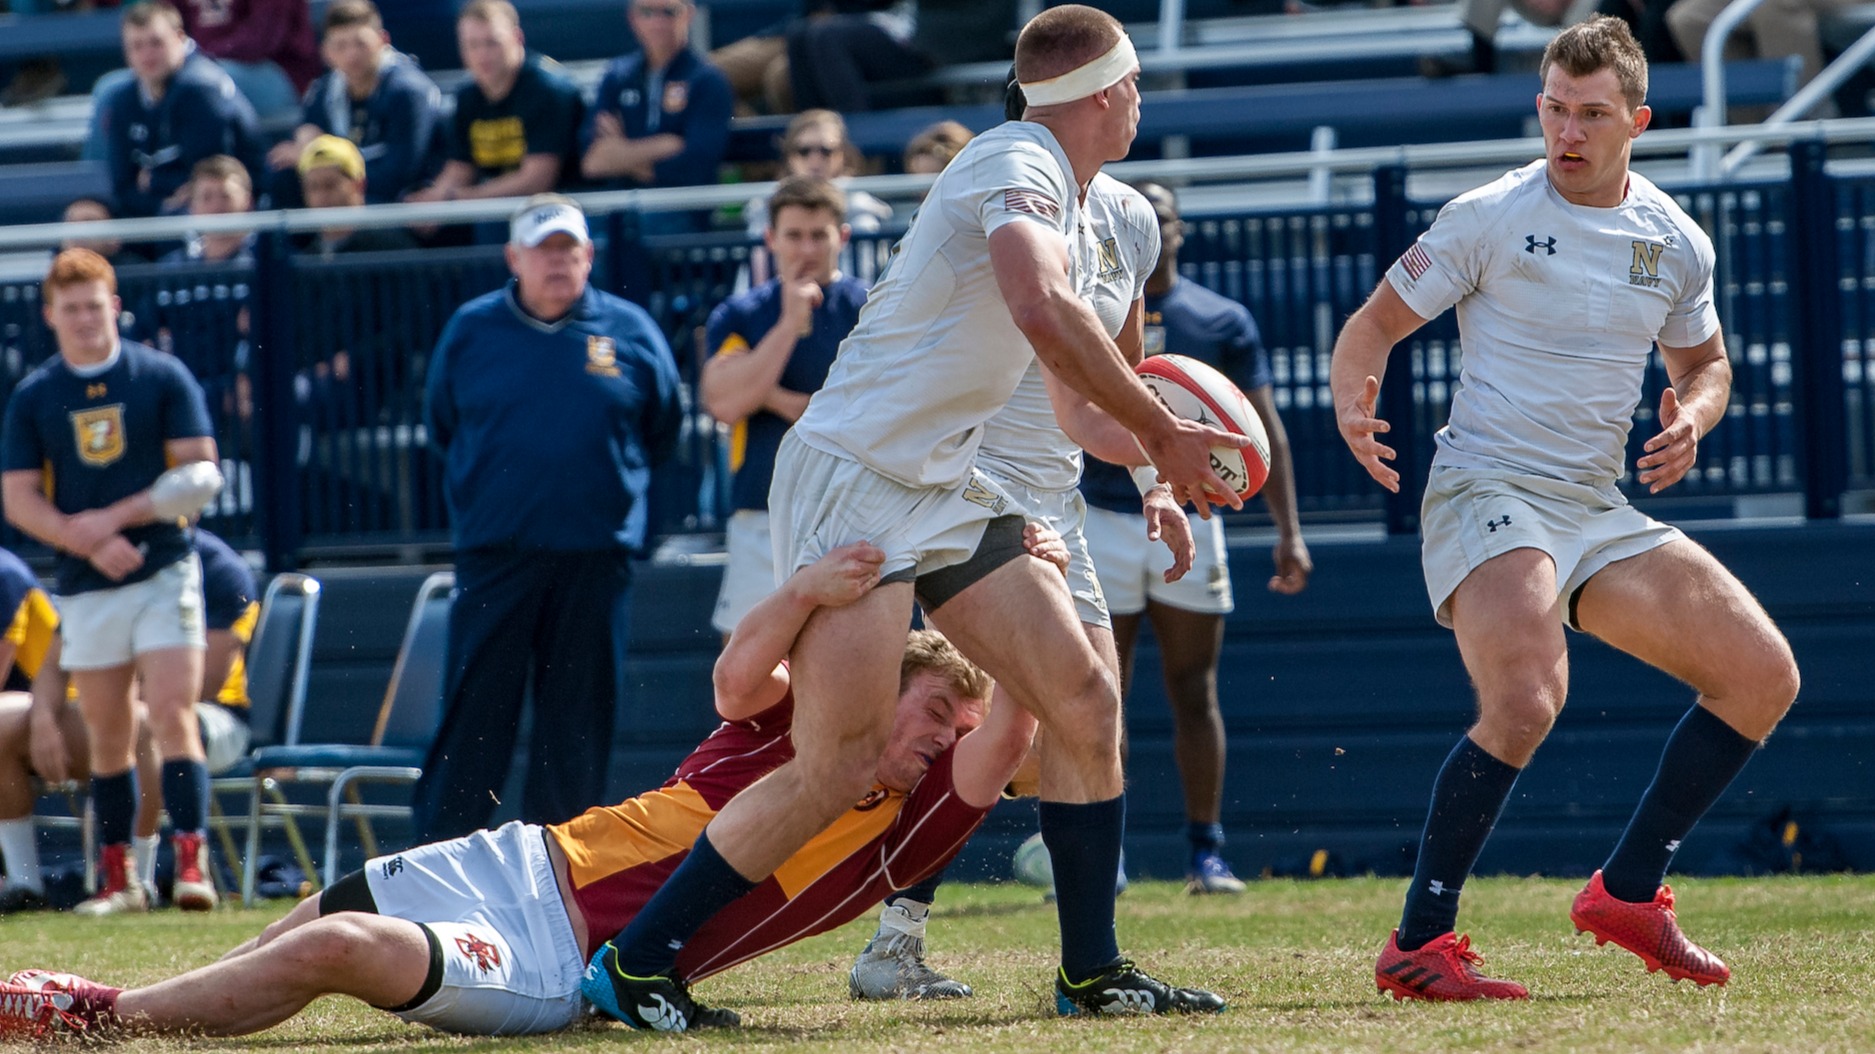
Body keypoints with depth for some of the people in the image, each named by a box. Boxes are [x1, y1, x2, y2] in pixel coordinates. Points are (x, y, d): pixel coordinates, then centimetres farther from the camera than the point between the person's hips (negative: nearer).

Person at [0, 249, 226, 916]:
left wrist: (116, 518, -13)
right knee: (107, 739, 5)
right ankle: (117, 879, 11)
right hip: (86, 588, 2)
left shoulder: (162, 378, 0)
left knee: (173, 718, -13)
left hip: (164, 574, -2)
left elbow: (199, 473, -4)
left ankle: (191, 863, -17)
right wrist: (90, 543, -14)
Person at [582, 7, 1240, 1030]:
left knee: (1086, 705, 3)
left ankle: (1093, 972, 12)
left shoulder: (1062, 200, 17)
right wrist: (1161, 434, -26)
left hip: (944, 487, 10)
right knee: (837, 765, -15)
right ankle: (632, 965, -5)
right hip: (851, 476, -10)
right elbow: (1042, 312, -33)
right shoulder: (1019, 165, -13)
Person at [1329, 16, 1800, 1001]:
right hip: (1488, 488, -7)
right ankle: (1416, 947, -21)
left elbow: (1705, 362, 23)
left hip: (1602, 509, 7)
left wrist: (1691, 418, -1)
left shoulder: (1676, 243, 7)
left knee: (1764, 675, 0)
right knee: (1527, 699, -31)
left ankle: (1626, 892, 10)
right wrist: (1353, 408, -25)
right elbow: (1373, 324, -4)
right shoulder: (1491, 216, -7)